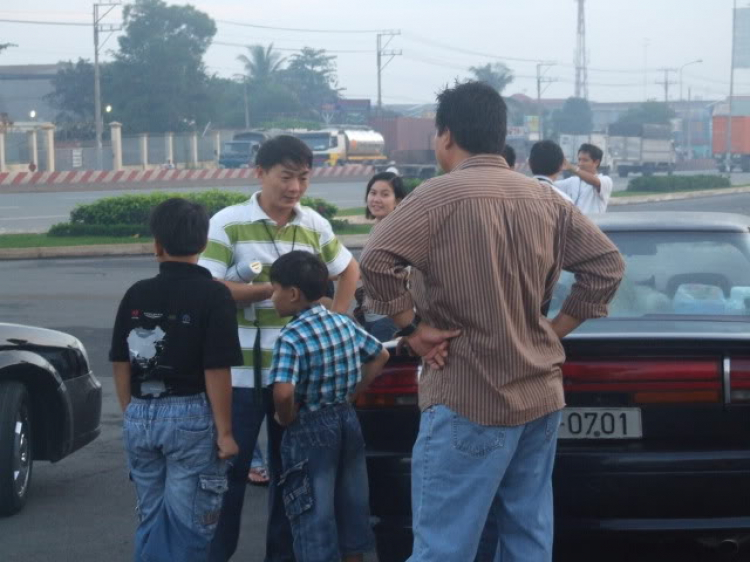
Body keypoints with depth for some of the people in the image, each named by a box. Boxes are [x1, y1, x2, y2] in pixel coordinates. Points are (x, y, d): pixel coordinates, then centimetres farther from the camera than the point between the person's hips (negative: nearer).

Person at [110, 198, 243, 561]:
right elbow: (216, 371, -13)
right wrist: (224, 431, -8)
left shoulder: (136, 295, 3)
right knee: (188, 523, 2)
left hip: (140, 417, 5)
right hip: (190, 416, -5)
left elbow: (121, 364, 7)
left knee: (151, 518, 16)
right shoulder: (213, 295, -10)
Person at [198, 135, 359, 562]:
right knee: (232, 468, 3)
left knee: (291, 468, 13)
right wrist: (270, 289, -19)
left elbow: (349, 270, 22)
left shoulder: (315, 225, 6)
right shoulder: (227, 224, -7)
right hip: (242, 372, -4)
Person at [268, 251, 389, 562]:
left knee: (314, 514, 2)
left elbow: (283, 392, -33)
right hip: (347, 419, 7)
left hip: (310, 430, -7)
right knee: (352, 501, 17)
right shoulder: (344, 322, 2)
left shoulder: (291, 337, -20)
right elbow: (380, 356, 15)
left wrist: (286, 419, -13)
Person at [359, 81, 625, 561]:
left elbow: (376, 261, -22)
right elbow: (607, 264, 11)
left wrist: (413, 328, -11)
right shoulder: (544, 199, 8)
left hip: (470, 399, -7)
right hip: (540, 394, 7)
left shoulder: (443, 194, -11)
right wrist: (557, 328, 11)